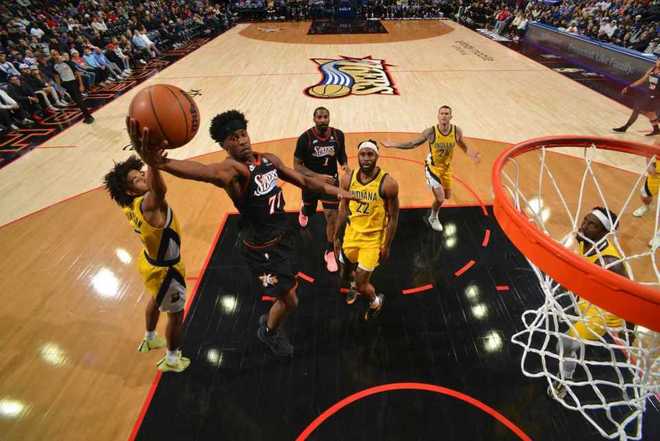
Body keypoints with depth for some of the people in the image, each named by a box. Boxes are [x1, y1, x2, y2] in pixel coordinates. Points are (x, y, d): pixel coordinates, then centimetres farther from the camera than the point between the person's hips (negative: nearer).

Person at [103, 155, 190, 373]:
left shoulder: (131, 204, -11)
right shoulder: (149, 205, -38)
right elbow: (160, 189, -63)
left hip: (151, 261, 9)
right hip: (164, 269, -9)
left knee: (156, 300, 34)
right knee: (176, 314, 14)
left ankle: (150, 339, 62)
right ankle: (172, 359, 38)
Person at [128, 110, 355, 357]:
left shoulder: (269, 160, -1)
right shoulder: (232, 170, -25)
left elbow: (303, 181, 9)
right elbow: (207, 171, -49)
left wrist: (336, 191, 4)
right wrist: (161, 163, -70)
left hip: (282, 235, 8)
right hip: (261, 247, -7)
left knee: (286, 296, 26)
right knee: (290, 300, 5)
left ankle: (270, 321, 57)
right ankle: (269, 332, 39)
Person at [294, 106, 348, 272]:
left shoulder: (338, 135, -12)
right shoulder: (305, 138, -21)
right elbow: (297, 165, -18)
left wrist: (345, 164, -15)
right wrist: (317, 176, -31)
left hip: (331, 180, 1)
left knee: (332, 217, -5)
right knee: (309, 212, 23)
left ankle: (330, 253, 14)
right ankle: (303, 212, 65)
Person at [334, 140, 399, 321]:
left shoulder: (388, 183, -19)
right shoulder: (348, 179, -7)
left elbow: (393, 218, -11)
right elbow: (344, 209, 5)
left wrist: (387, 246, -9)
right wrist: (336, 236, 9)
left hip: (373, 239, -4)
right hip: (351, 234, 5)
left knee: (362, 285, -2)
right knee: (344, 278, 20)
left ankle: (376, 301, 34)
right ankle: (356, 285, 57)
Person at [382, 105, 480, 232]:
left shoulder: (457, 131, -13)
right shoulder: (431, 132, -21)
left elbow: (464, 146, 6)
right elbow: (412, 144, -11)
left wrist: (473, 155, -14)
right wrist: (392, 145, -18)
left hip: (446, 168, 5)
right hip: (432, 167, -4)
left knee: (447, 196, 18)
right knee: (440, 198, -10)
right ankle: (433, 218, 22)